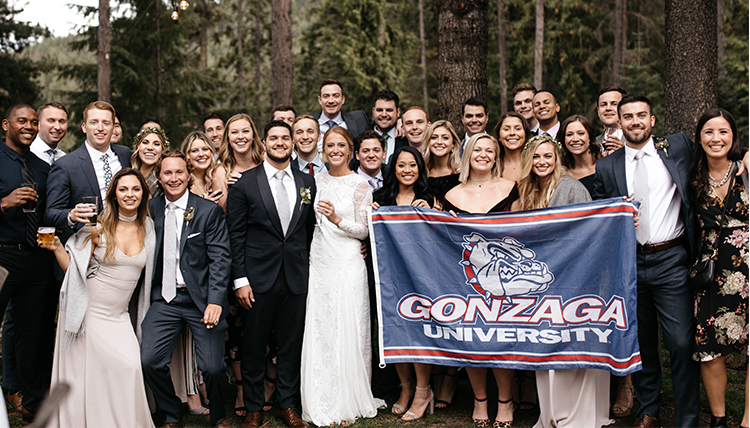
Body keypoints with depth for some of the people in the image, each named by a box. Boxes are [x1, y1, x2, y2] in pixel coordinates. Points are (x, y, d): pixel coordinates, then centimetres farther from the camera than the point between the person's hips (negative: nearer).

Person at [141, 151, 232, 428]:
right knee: (149, 361, -8)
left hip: (202, 298, -3)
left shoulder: (209, 211, -3)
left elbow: (220, 259, -8)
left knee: (212, 367, -11)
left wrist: (215, 301, -17)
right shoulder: (151, 210, 7)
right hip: (165, 299, 3)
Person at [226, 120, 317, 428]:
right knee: (254, 345, 6)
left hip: (296, 278, 3)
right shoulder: (244, 184, -1)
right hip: (258, 278, -2)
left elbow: (310, 230, 12)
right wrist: (240, 280, -9)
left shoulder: (307, 183, 9)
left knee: (292, 344, 10)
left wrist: (309, 270, 6)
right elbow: (236, 237, -3)